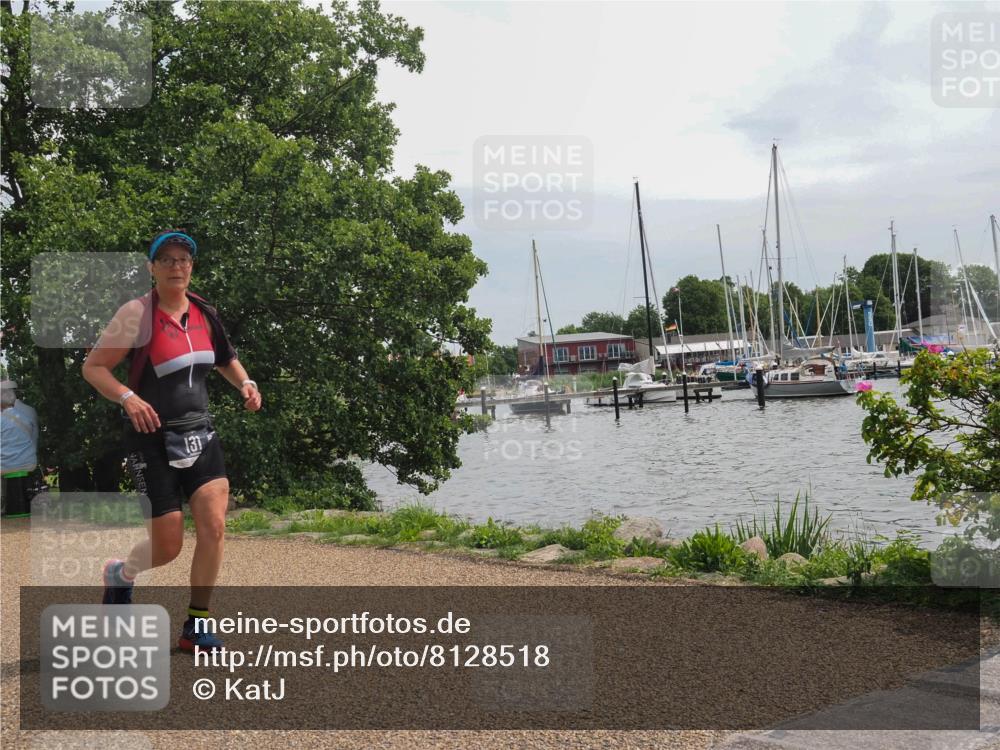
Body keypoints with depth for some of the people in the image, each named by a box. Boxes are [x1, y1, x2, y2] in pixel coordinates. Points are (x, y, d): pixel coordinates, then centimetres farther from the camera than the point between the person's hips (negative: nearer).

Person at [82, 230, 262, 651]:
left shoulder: (204, 313, 6)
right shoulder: (137, 313, -11)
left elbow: (225, 359, 24)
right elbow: (93, 367, -10)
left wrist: (245, 384, 4)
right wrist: (127, 397, -27)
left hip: (200, 435, 5)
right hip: (153, 439, -5)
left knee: (213, 526, -11)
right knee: (168, 546, -2)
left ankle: (196, 626, 4)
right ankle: (120, 574, 34)